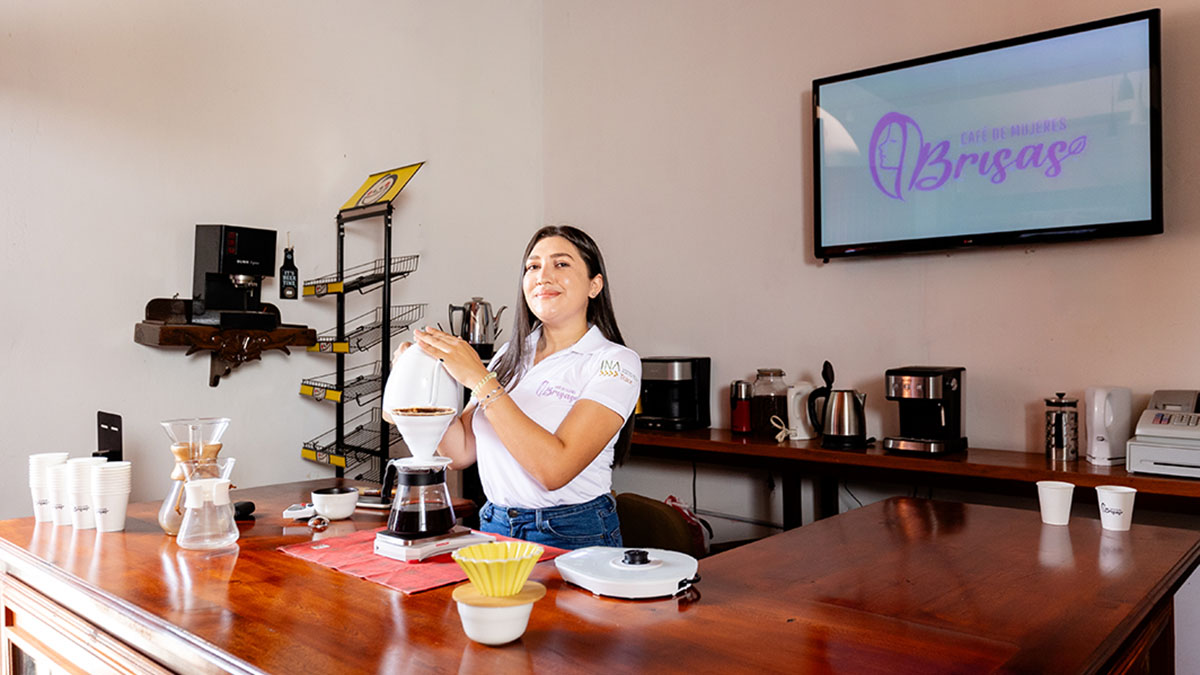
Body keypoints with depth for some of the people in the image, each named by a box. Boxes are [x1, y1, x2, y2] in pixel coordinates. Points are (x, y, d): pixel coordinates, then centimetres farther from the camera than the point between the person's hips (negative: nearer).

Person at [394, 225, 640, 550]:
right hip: (495, 526, 4)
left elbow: (555, 469, -20)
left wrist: (480, 380, -20)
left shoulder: (615, 361, -9)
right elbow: (460, 451, 7)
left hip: (573, 536, -4)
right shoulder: (510, 355, 10)